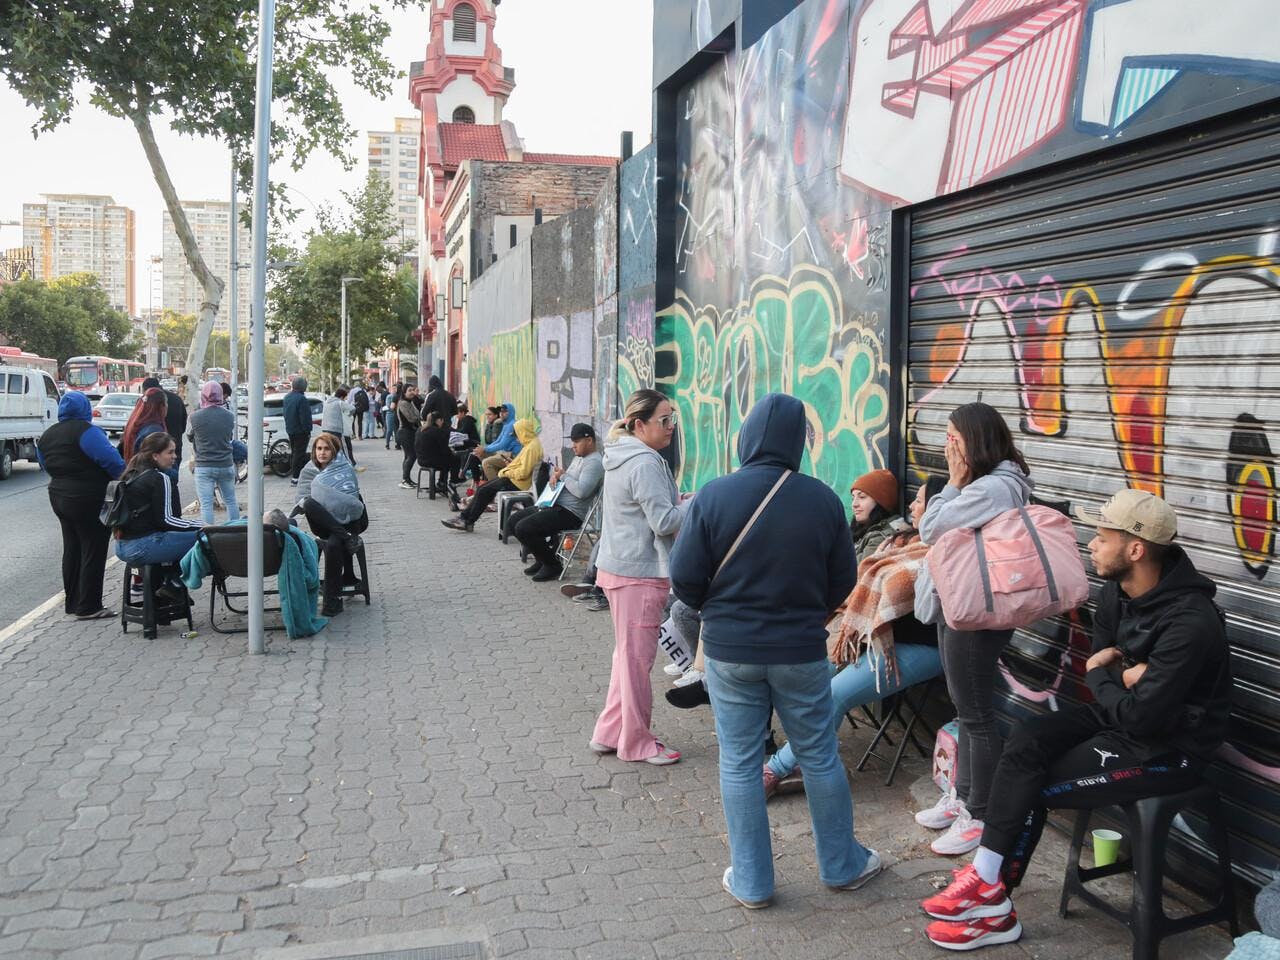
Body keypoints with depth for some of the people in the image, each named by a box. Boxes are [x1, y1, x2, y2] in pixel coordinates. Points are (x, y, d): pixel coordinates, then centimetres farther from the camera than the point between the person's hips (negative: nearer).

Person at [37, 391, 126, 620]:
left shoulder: (47, 435, 11)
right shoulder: (85, 431, -16)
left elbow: (48, 467, 16)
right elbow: (110, 459, -22)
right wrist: (124, 477, -7)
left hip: (58, 496, 9)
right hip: (88, 499, -9)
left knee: (72, 548, 17)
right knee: (93, 551, -2)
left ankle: (72, 601, 24)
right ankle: (88, 607, -1)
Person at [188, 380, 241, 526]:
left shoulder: (196, 417, -11)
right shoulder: (229, 416, -2)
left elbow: (190, 437, 4)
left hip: (204, 466, -3)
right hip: (226, 465, 3)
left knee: (206, 504, 0)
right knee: (231, 501, 16)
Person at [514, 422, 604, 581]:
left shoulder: (594, 462, -15)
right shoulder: (579, 457, 18)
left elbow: (581, 491, -27)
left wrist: (563, 475, -14)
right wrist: (556, 475, 2)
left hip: (570, 513, -11)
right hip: (557, 506, 11)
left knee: (522, 529, -20)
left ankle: (553, 566, -3)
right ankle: (542, 559, 22)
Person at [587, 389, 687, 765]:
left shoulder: (620, 457, 12)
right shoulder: (646, 464, -19)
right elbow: (664, 522, -21)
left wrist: (675, 502, 11)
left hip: (616, 566, 10)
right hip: (639, 572, -10)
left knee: (628, 653, 19)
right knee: (637, 657, 1)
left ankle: (609, 733, 27)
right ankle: (636, 742, 12)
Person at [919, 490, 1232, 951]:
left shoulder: (1190, 622, -29)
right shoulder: (1116, 591, -2)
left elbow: (1140, 717, -29)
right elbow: (1100, 662, 11)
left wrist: (1102, 676, -8)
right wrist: (1122, 677, -14)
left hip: (1168, 746, -8)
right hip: (1125, 713, 8)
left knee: (1036, 786, -14)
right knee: (1027, 739, -14)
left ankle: (994, 906, 3)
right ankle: (987, 878, -14)